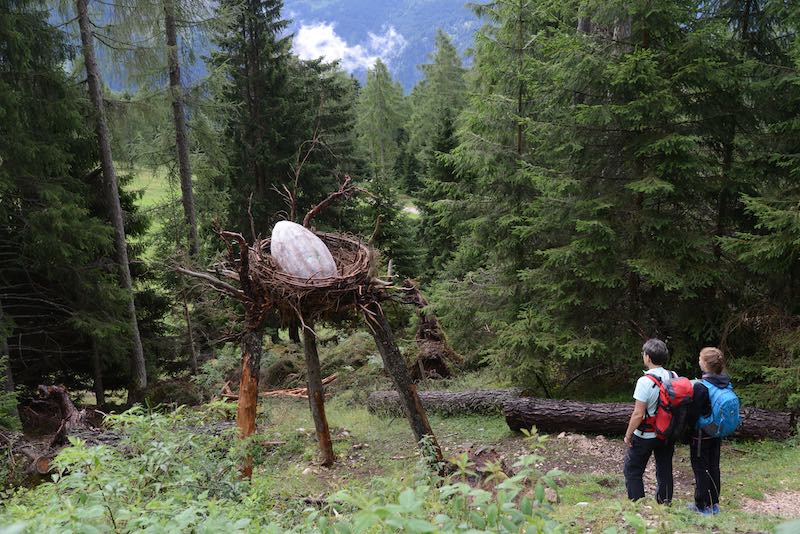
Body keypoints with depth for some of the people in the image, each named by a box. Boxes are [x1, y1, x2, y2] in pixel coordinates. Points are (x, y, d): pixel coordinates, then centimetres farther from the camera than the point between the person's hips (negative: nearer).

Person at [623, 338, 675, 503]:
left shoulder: (645, 381, -25)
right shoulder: (674, 377, -6)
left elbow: (638, 414, -23)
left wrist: (628, 435, -11)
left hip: (646, 435, -6)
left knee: (633, 470, 10)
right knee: (665, 469, 19)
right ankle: (665, 502, 30)